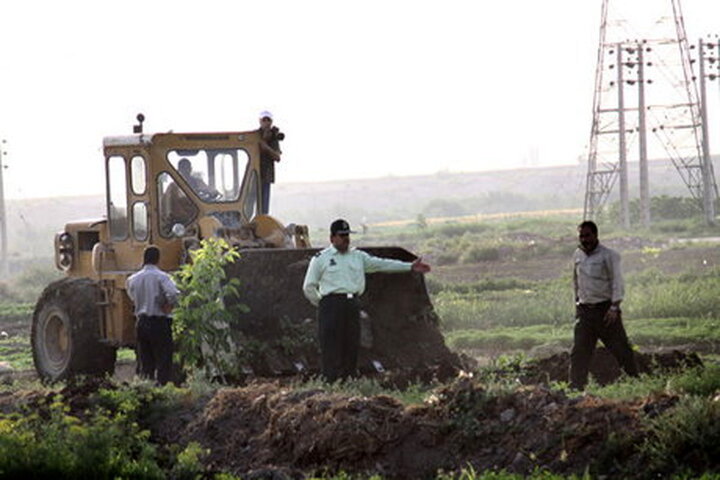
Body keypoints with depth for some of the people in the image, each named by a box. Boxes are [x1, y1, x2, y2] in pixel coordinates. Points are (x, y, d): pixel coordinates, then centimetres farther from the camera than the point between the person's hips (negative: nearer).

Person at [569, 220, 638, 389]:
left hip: (605, 308, -4)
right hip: (584, 310, 4)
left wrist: (614, 307, -17)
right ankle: (576, 387, -1)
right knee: (579, 352, -2)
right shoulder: (577, 256, 10)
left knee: (620, 349, 0)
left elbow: (617, 282, -10)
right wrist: (577, 301, 17)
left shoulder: (608, 256, -7)